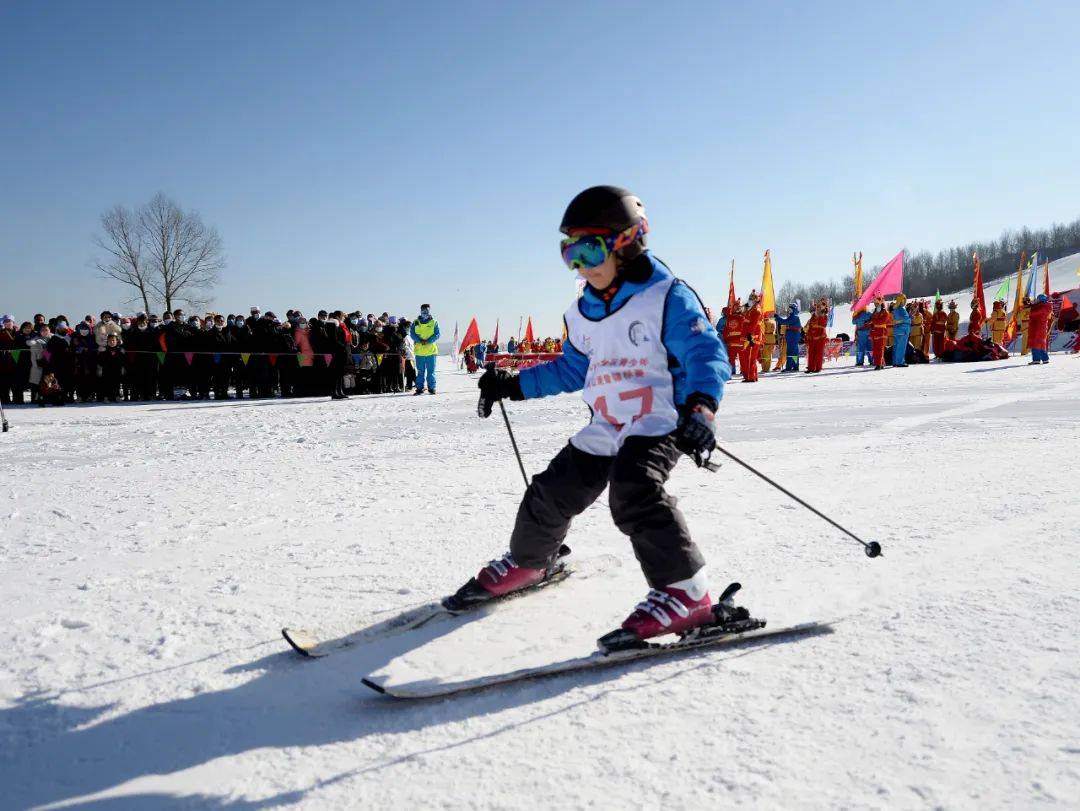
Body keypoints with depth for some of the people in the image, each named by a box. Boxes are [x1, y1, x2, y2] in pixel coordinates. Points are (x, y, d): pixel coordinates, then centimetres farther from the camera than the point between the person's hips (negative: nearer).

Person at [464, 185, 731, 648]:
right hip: (604, 428, 7)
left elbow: (706, 355, -22)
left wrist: (700, 407, -40)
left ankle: (685, 592, -23)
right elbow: (570, 369, 22)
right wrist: (514, 385, 16)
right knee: (553, 492, 9)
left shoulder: (668, 298, -13)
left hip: (660, 423, -7)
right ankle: (529, 562, 39)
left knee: (634, 492, -31)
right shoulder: (583, 313, 10)